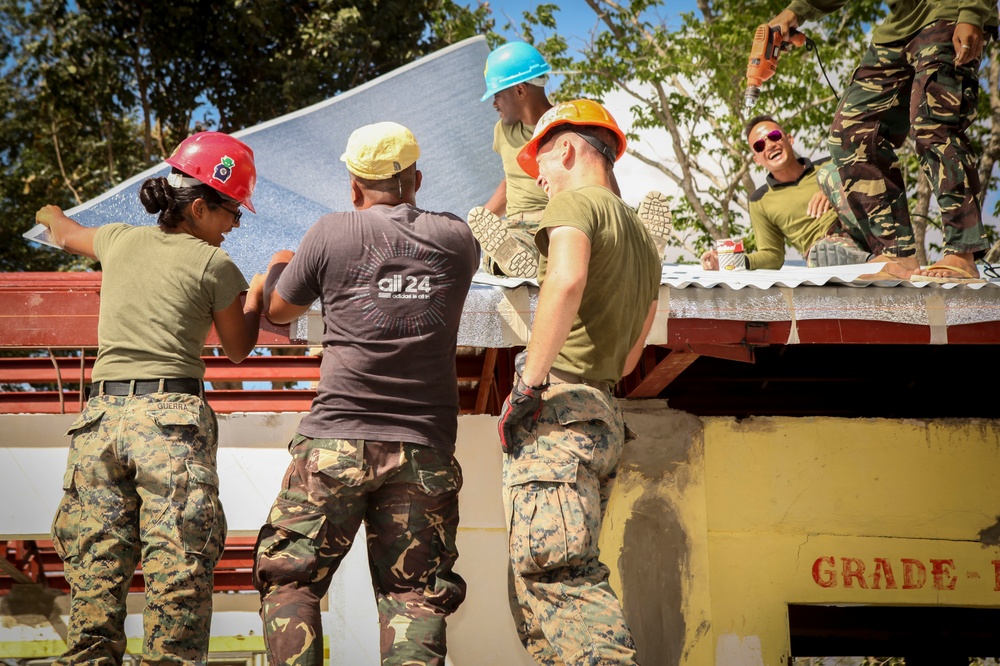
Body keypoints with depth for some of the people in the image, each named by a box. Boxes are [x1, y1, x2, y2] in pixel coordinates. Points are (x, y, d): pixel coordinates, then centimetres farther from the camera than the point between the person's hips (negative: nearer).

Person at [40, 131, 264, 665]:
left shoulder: (120, 241, 14)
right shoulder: (215, 265, 0)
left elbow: (68, 234, 38)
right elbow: (238, 349, 13)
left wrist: (51, 216, 61)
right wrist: (258, 292, 29)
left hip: (100, 414, 5)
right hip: (171, 417, -5)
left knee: (95, 576, 6)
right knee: (179, 577, -5)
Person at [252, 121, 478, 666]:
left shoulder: (333, 234, 0)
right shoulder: (457, 239, 6)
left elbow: (278, 311, 15)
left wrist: (277, 268, 35)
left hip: (336, 441, -2)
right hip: (424, 450, 2)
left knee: (289, 579, 8)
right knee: (414, 594, 6)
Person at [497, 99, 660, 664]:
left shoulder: (575, 201, -2)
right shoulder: (642, 239, 25)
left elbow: (566, 280, -23)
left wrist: (528, 385, -21)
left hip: (558, 410, -9)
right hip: (606, 419, 9)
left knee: (551, 569, -17)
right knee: (548, 574, 10)